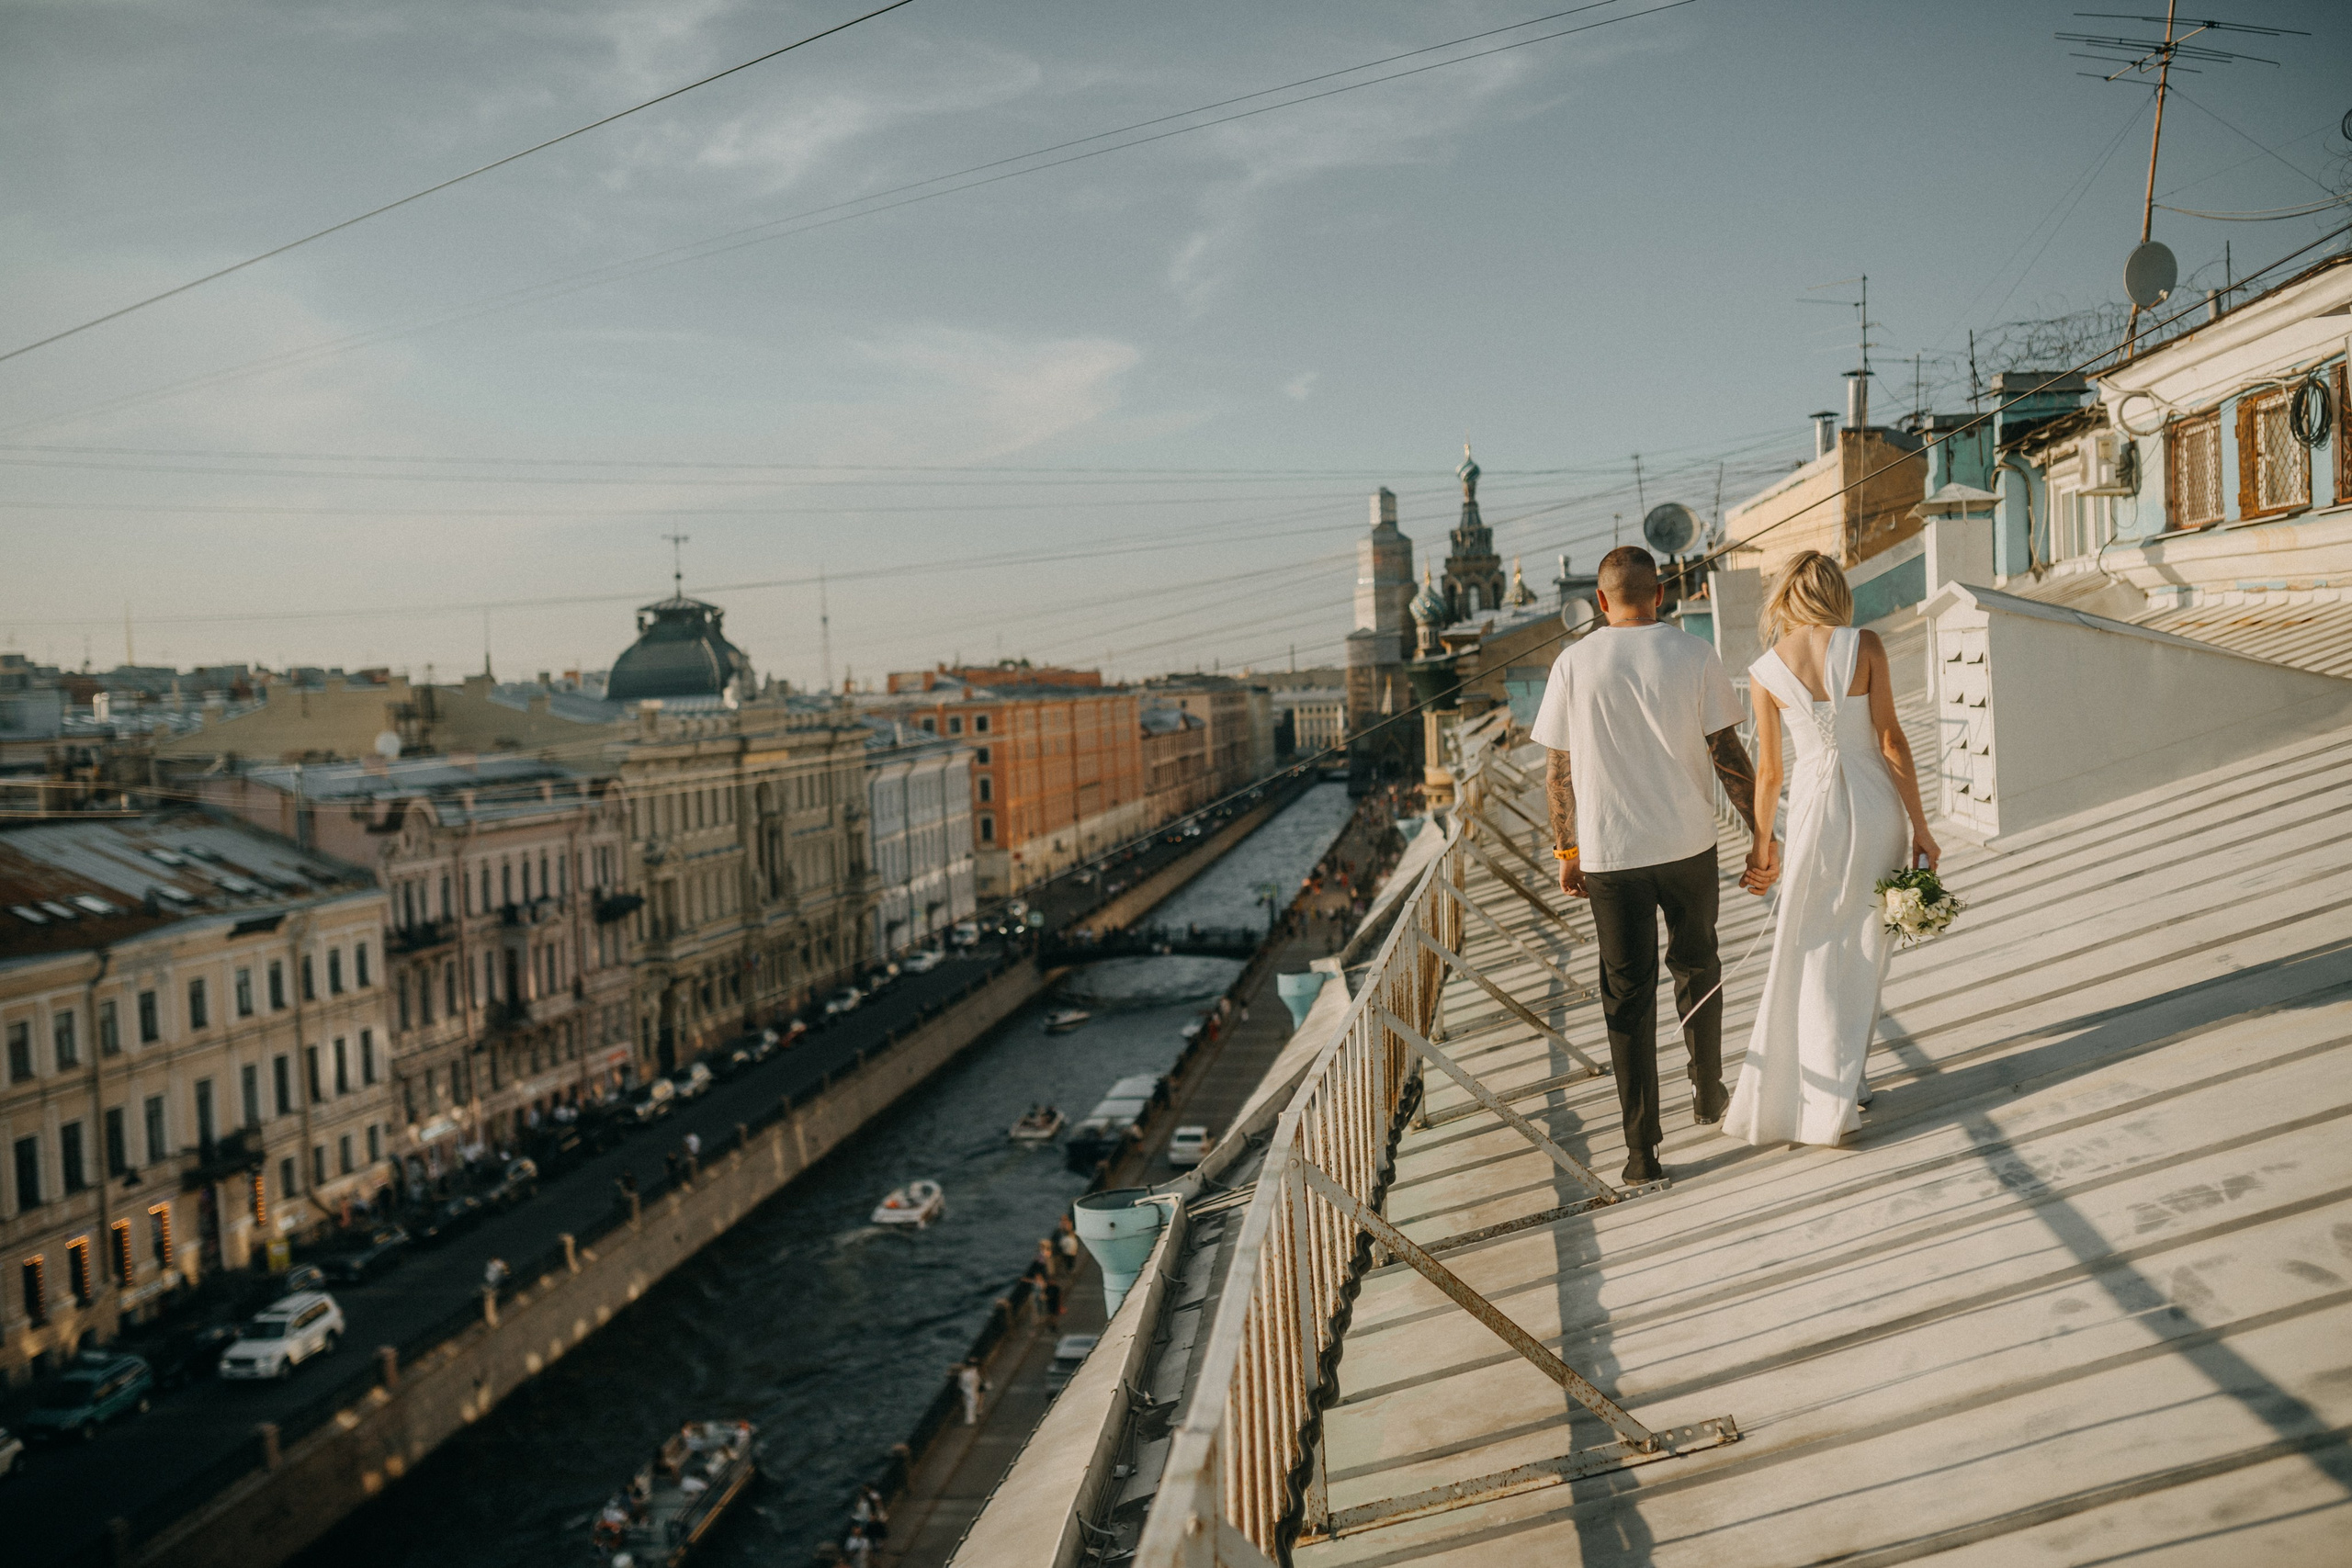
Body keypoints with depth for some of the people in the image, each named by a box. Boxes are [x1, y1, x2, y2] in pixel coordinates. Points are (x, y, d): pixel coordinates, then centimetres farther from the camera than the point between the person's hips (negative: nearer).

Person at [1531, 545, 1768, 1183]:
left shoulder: (1573, 663, -4)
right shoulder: (1693, 656, -4)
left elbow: (1559, 769, 0)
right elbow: (1728, 755, -4)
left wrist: (1567, 851, 10)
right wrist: (1762, 836, 3)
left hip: (1609, 853, -1)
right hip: (1688, 843, 1)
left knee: (1627, 993, 5)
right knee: (1696, 968, 23)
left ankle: (1643, 1148, 5)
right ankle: (1708, 1093, 39)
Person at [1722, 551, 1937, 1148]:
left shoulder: (1765, 672, -5)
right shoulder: (1865, 646, -7)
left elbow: (1768, 770, 1)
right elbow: (1891, 742, -7)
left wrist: (1760, 842, 14)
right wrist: (1920, 827, -1)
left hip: (1816, 807, -1)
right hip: (1877, 803, 1)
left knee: (1811, 957, 10)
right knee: (1864, 948, 15)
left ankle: (1827, 1098, 8)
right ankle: (1846, 1081, 24)